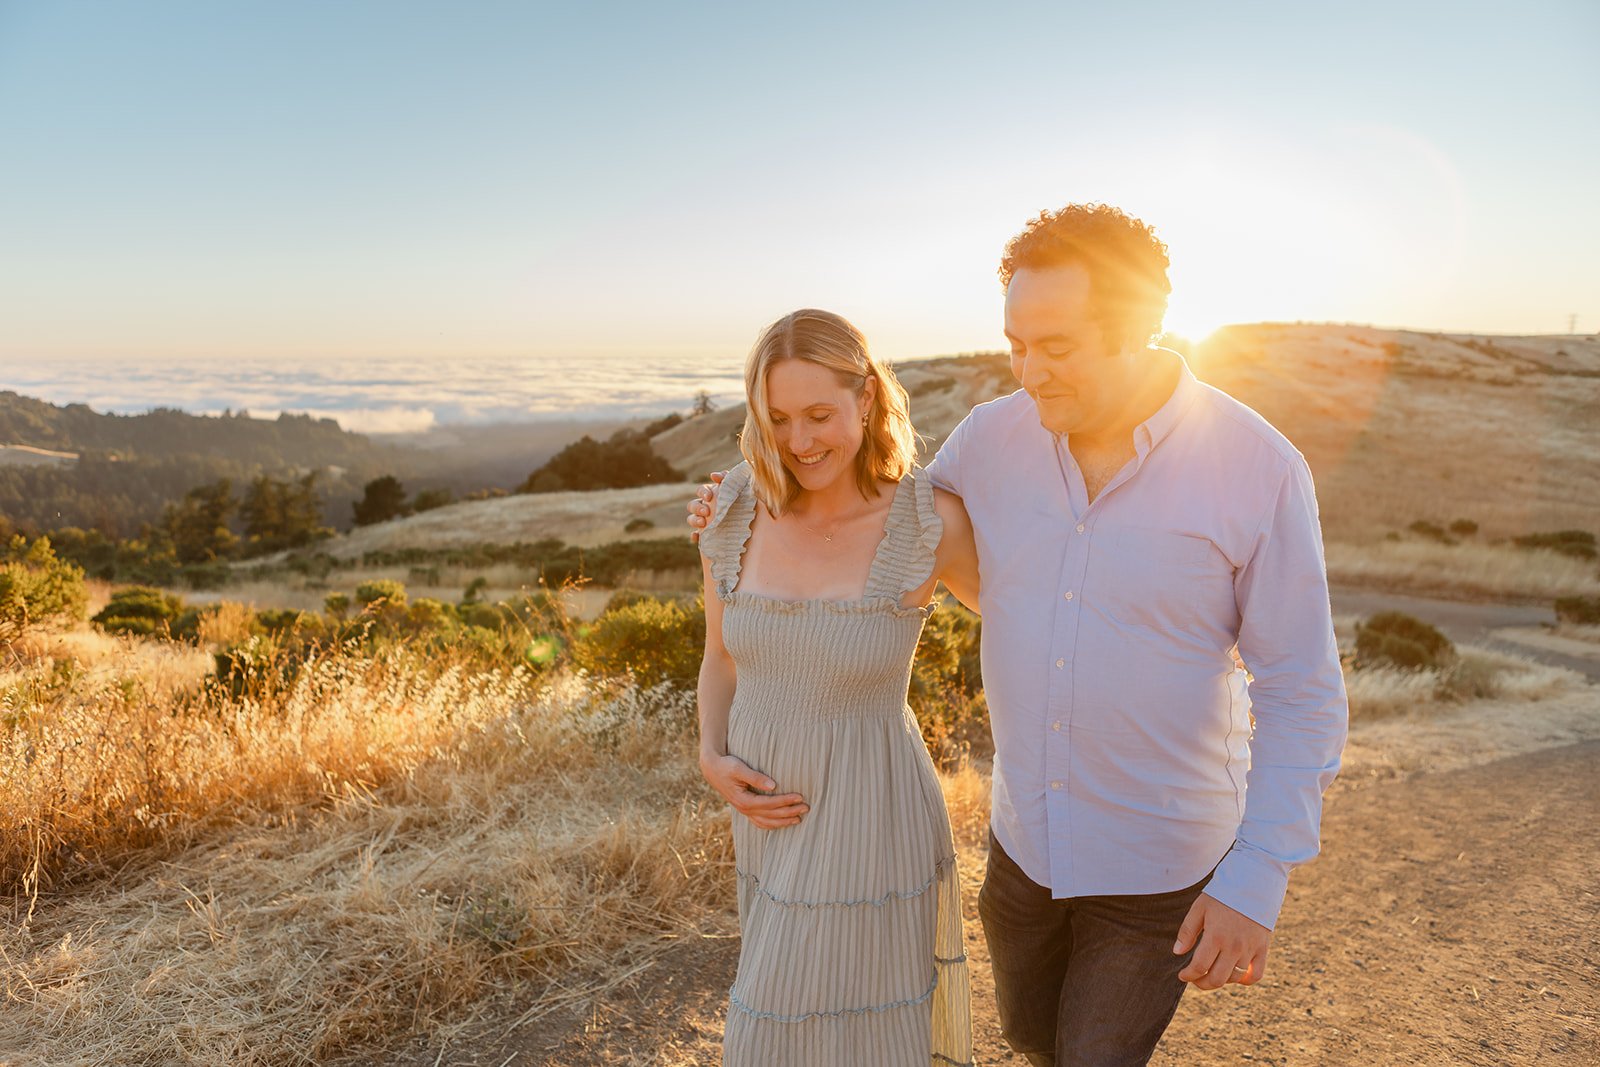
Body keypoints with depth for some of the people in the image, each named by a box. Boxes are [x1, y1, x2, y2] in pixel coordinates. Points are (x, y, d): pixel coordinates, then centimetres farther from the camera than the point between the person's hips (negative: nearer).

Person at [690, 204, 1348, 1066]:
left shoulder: (1259, 468, -21)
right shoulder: (995, 437, -10)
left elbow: (1301, 694, -14)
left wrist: (1256, 884, -17)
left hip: (1162, 858, -4)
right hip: (1026, 834, 5)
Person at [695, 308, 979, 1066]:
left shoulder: (930, 522, -18)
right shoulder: (733, 515, -8)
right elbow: (721, 661, 6)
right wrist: (713, 762, -9)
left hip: (872, 819, -5)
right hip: (774, 810, 5)